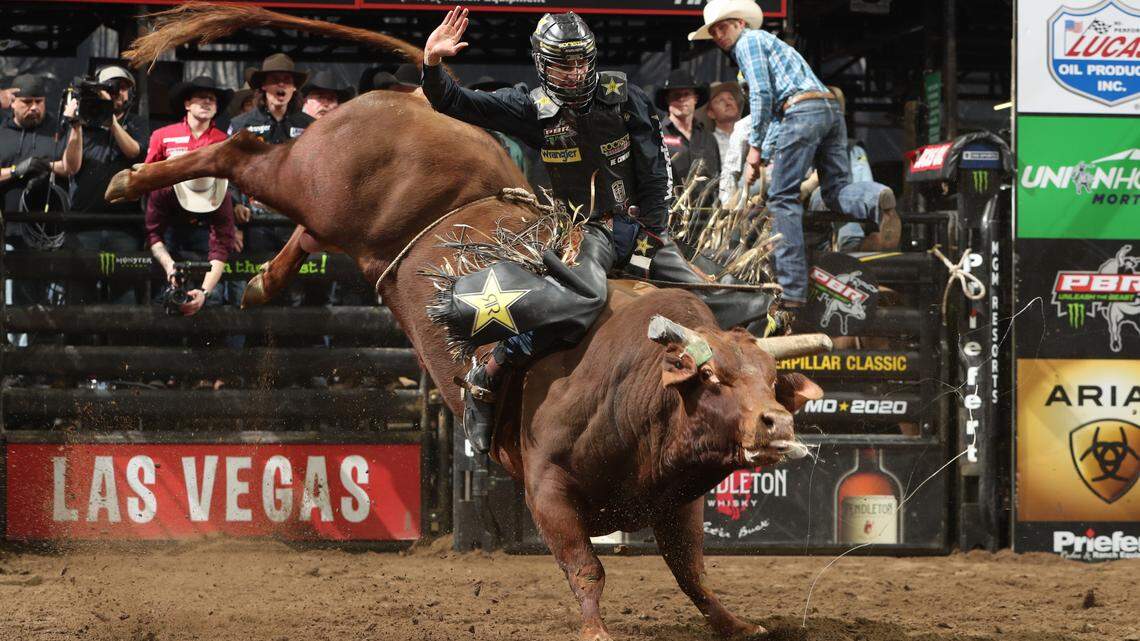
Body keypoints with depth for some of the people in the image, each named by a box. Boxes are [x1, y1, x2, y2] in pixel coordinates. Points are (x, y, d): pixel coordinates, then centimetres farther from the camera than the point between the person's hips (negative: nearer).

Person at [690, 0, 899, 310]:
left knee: (783, 198, -4)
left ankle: (792, 290, -9)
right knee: (837, 190, 5)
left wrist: (755, 147, -4)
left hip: (804, 109, -9)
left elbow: (762, 95, -8)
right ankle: (877, 201, -31)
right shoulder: (768, 42, 35)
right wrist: (764, 157, 32)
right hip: (831, 108, 9)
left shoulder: (749, 41, 6)